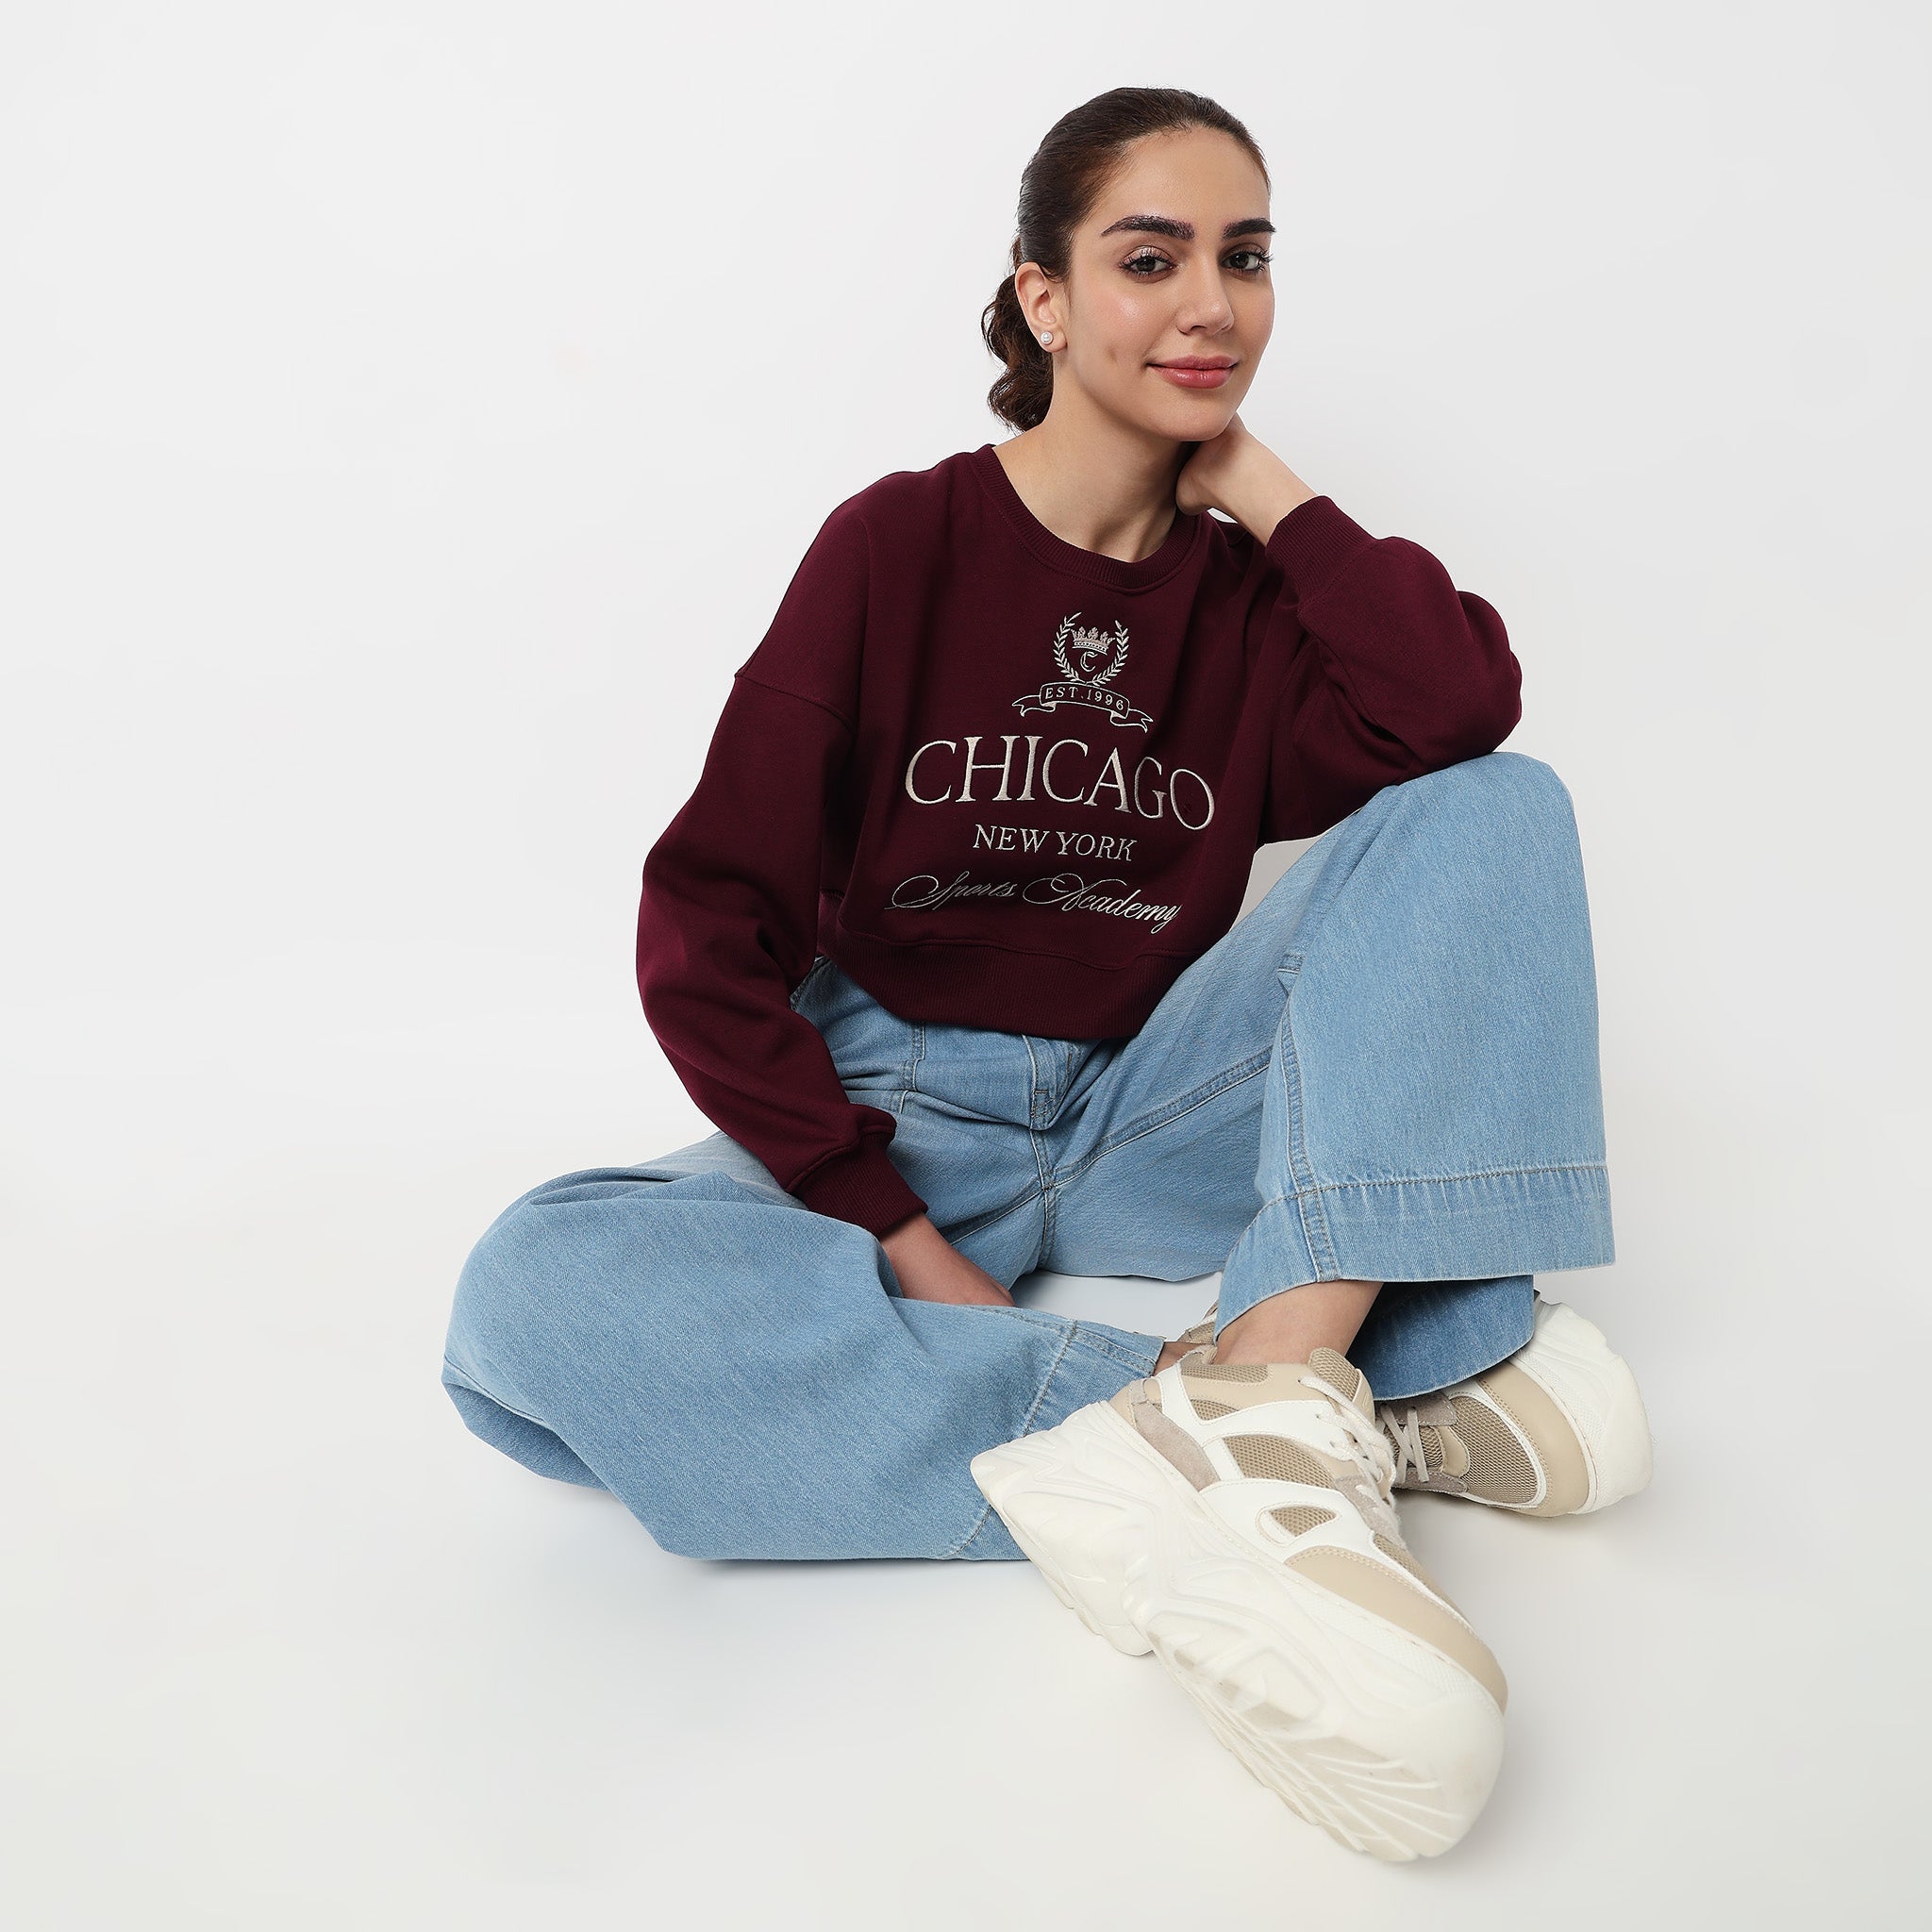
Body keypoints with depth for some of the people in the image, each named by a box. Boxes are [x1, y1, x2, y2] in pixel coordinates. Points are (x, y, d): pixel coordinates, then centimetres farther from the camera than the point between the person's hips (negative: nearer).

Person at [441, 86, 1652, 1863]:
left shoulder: (1257, 581, 5)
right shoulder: (902, 544, -4)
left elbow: (1465, 708, -19)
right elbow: (705, 933, -9)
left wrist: (1257, 484, -7)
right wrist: (895, 1231, -17)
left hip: (1147, 1116, 2)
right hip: (899, 1115, -2)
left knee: (1494, 811, -15)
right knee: (533, 1299, -32)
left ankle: (1276, 1386, -35)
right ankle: (1393, 1378, -37)